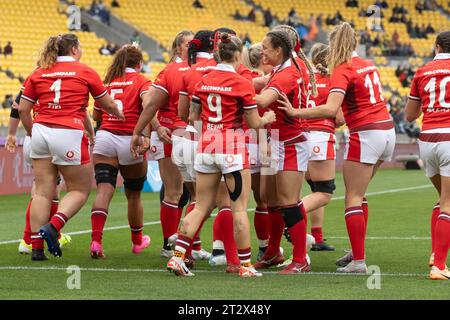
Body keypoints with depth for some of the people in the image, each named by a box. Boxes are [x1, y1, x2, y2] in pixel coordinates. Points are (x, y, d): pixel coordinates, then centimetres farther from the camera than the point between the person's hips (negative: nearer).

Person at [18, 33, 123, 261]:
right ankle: (53, 227, -13)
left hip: (41, 131, 4)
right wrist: (121, 115, 33)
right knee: (80, 190, 8)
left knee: (43, 191, 7)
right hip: (68, 134, -4)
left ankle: (37, 247, 3)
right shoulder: (85, 72, 3)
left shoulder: (38, 74, 11)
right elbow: (108, 105, 13)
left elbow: (23, 109, 9)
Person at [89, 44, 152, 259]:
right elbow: (147, 105, -19)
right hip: (130, 141, -2)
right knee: (134, 194, 16)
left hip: (104, 137, 2)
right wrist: (146, 134, -24)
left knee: (104, 191, -6)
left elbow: (96, 115, 16)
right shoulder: (141, 81, 1)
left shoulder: (107, 81, 12)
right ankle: (137, 241, 34)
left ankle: (96, 240, -25)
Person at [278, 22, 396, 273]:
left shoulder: (343, 71, -12)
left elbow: (330, 109, -25)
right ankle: (357, 252, 21)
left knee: (353, 199, -3)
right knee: (359, 195, 19)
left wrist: (295, 112, -24)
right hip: (387, 130, 8)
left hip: (365, 135, -8)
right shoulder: (368, 65, 12)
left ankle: (359, 261, -8)